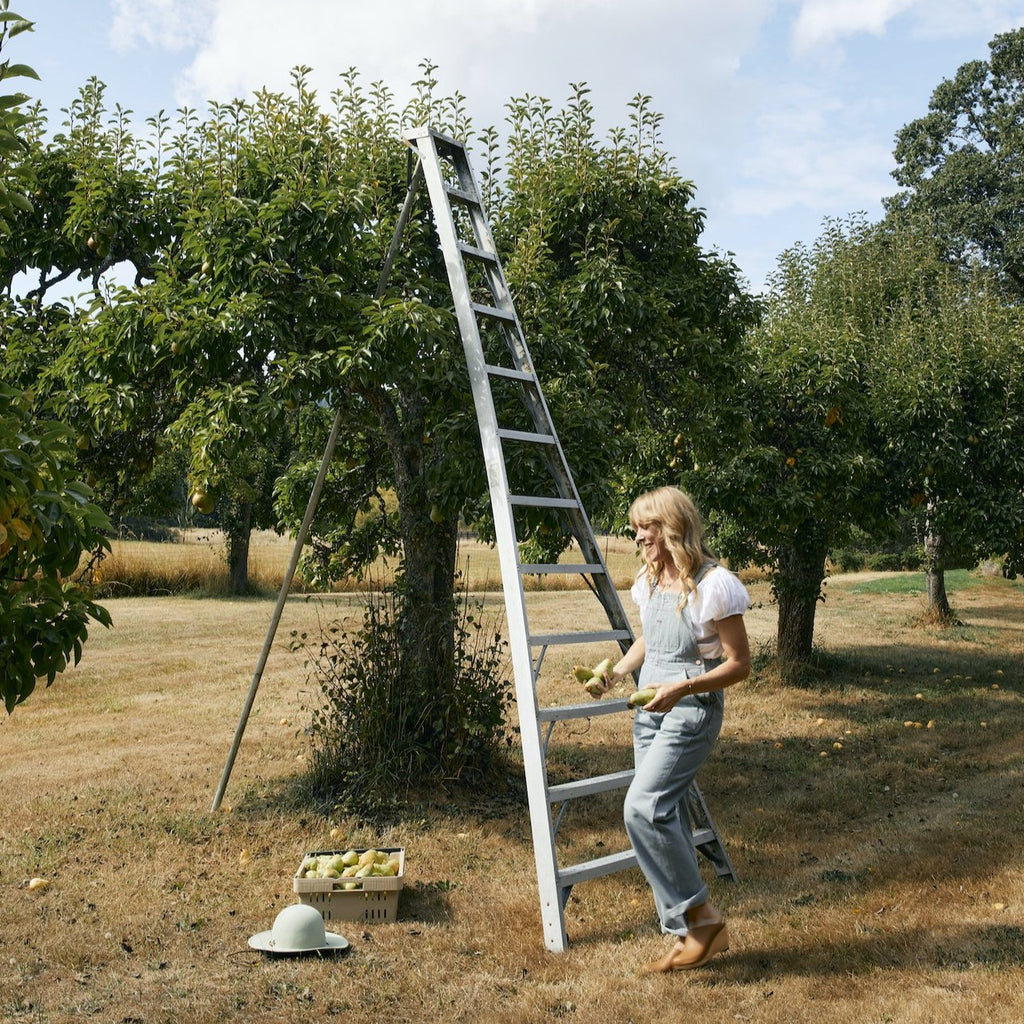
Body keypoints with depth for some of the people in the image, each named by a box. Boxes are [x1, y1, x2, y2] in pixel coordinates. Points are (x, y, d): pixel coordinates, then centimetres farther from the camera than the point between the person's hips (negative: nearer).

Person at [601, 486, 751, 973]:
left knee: (643, 807, -20)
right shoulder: (649, 581, 7)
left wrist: (681, 688, -24)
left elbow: (739, 663, -13)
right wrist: (617, 671, 5)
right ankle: (689, 935, 19)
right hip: (650, 709, 8)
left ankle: (700, 915, -4)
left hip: (692, 710, -8)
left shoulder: (715, 585, -16)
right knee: (667, 817, 8)